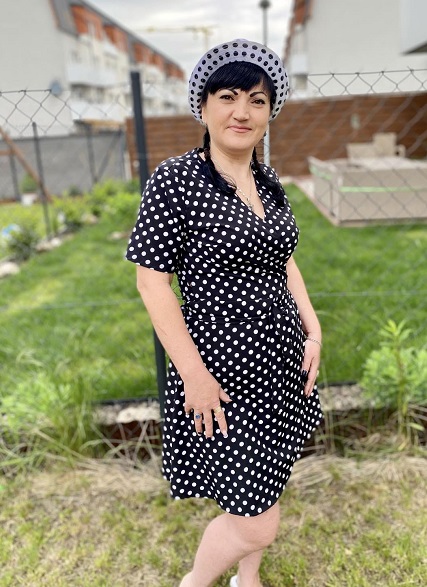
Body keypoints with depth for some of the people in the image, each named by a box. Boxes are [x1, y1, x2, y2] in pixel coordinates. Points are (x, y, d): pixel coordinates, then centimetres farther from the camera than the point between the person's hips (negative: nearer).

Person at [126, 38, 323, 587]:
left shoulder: (269, 182, 6)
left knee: (264, 488, 23)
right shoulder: (175, 179, -14)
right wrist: (193, 374, -17)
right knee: (256, 523, 3)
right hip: (223, 371, -7)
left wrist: (313, 331, 6)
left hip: (279, 362, 7)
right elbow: (151, 278, -15)